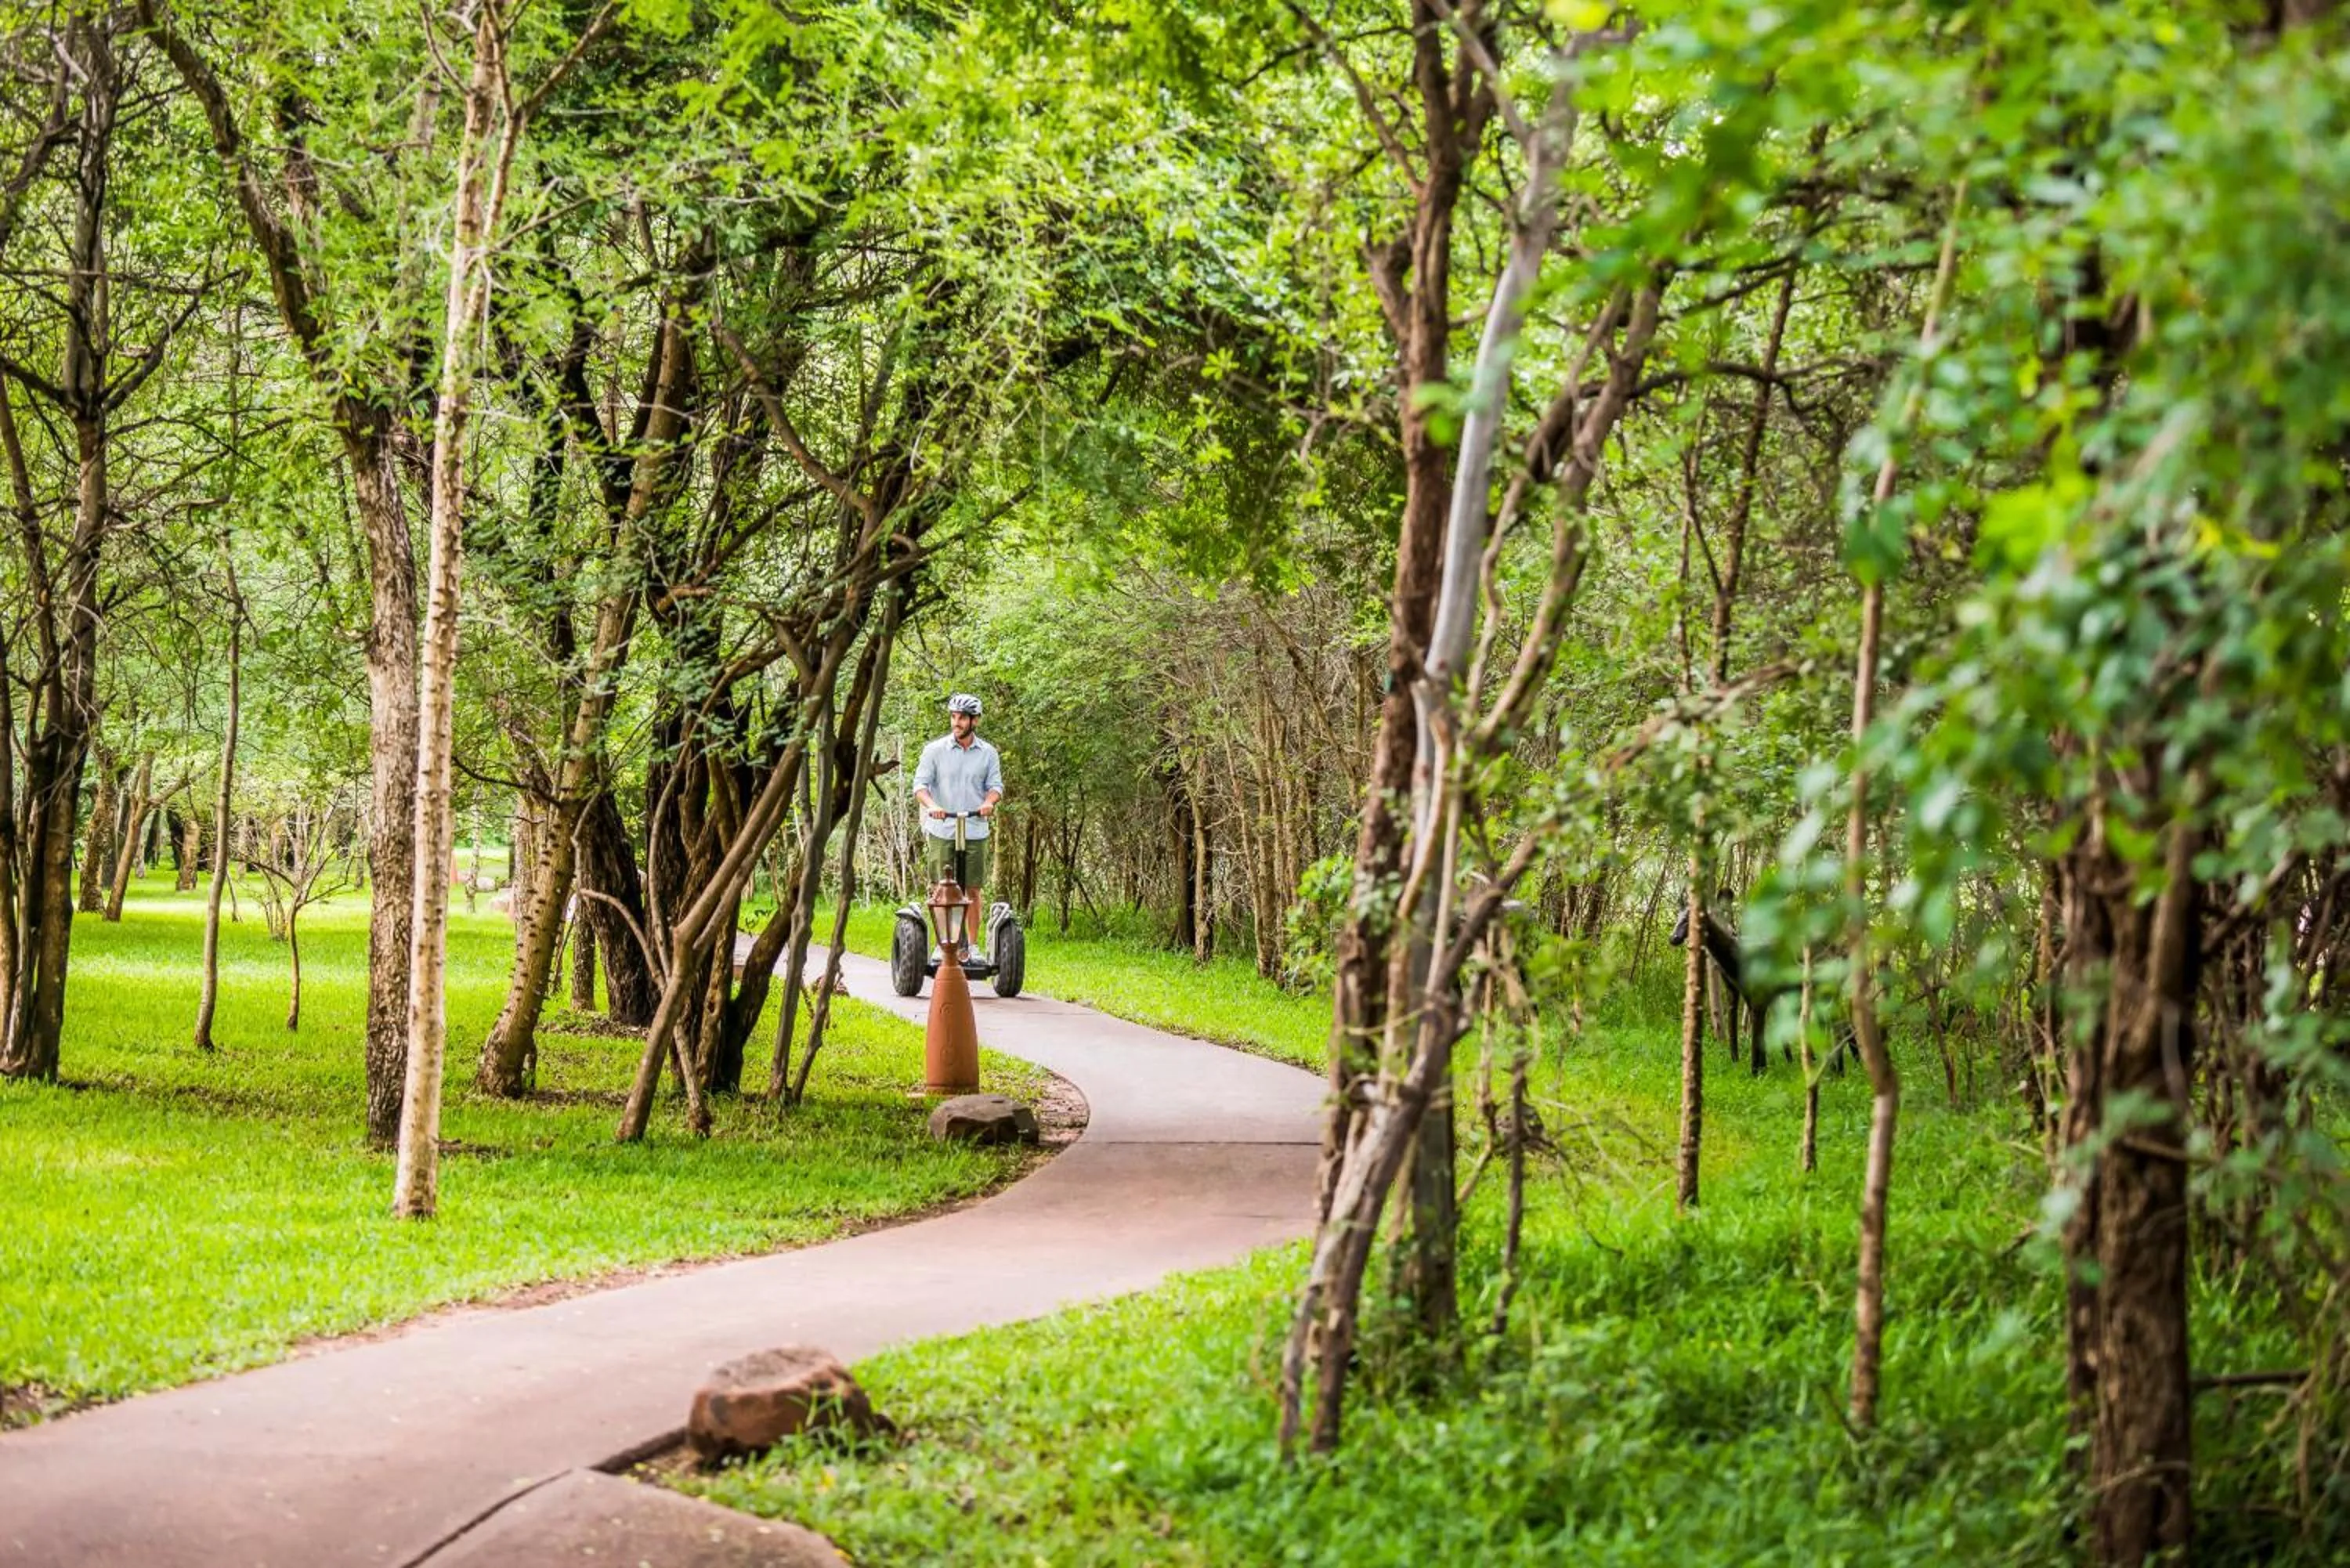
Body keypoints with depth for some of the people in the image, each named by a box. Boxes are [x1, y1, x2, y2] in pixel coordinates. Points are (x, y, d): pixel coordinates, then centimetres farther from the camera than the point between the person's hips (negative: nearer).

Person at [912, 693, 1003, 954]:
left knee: (972, 890, 4)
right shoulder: (934, 750, 1)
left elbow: (995, 785, 5)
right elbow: (920, 784, -4)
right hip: (941, 832, -1)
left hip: (975, 832, 1)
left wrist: (988, 802, -18)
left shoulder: (988, 753, 6)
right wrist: (931, 805, -24)